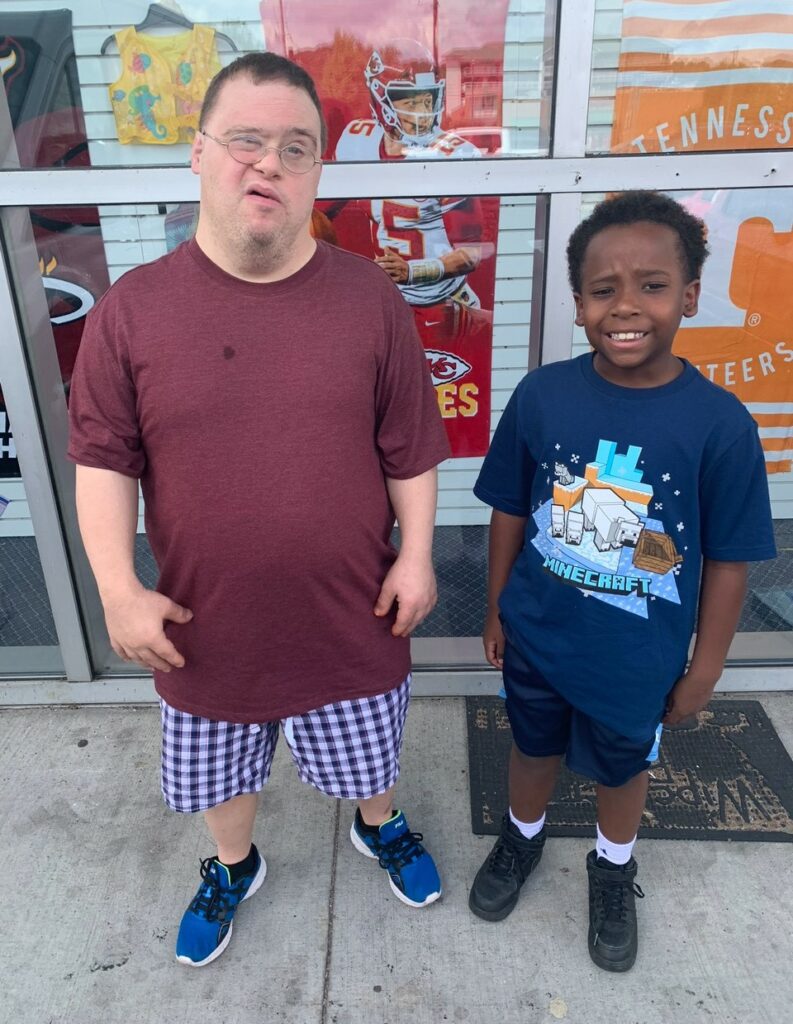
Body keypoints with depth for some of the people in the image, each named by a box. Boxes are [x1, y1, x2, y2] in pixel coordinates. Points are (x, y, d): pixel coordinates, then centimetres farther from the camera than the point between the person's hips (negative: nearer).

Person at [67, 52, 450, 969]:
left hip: (350, 618, 0)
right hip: (206, 627, 1)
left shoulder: (368, 299, -7)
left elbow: (410, 447, -2)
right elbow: (104, 460, -5)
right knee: (216, 773, 25)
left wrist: (416, 555, -5)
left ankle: (380, 825, 59)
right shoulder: (131, 310, -9)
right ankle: (232, 866, 58)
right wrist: (120, 590, -12)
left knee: (367, 756, 24)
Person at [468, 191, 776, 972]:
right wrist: (497, 610, 3)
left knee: (622, 763, 25)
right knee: (533, 746, 25)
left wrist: (705, 666, -3)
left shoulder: (719, 422, -19)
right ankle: (522, 835, 57)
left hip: (640, 655, -1)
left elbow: (727, 558, -10)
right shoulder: (541, 395, -15)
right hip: (537, 637, 1)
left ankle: (613, 867, 56)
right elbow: (510, 512, -4)